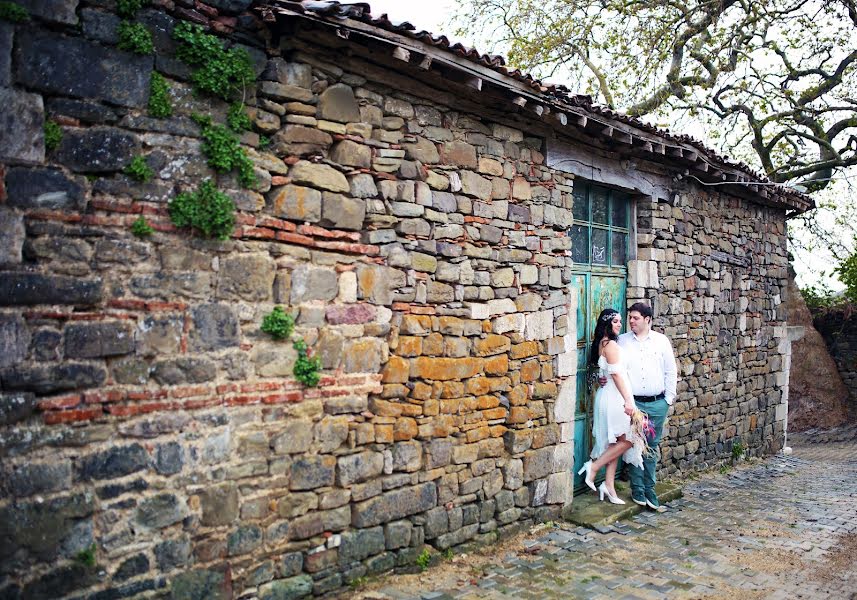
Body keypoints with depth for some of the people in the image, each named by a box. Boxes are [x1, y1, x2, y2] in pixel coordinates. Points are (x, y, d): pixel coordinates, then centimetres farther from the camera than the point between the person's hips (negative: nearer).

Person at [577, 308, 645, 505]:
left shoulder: (601, 343, 14)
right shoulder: (611, 345, -14)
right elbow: (616, 374, -19)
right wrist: (628, 400, -20)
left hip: (609, 397, 10)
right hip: (615, 397, -10)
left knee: (615, 442, 11)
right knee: (627, 439, -2)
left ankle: (608, 486, 13)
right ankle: (593, 466, 0)